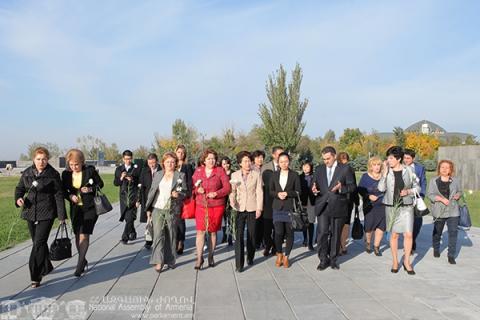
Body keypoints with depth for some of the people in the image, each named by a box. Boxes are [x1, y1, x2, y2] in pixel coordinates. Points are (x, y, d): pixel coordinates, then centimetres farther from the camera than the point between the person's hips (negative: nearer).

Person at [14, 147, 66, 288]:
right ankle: (47, 267, 36)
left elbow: (59, 195, -6)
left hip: (46, 213, -5)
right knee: (38, 242, 16)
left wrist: (62, 216, -7)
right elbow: (19, 188, 16)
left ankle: (35, 276, -4)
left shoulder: (53, 174, -8)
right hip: (30, 211, 5)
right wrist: (18, 198, -7)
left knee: (39, 242, -10)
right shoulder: (27, 173, 4)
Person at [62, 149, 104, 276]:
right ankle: (83, 260, 31)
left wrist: (91, 189, -17)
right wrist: (70, 196, -9)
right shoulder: (66, 174, 0)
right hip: (75, 208, 4)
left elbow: (100, 184, 2)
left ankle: (80, 265, -3)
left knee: (84, 235, -11)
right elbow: (63, 190, 12)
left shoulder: (90, 170, -9)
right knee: (77, 235, 13)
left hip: (90, 208, -4)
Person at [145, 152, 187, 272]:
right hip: (157, 209, 1)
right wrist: (148, 208, 8)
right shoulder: (157, 174, 10)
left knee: (171, 235, 7)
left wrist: (178, 194, -17)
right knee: (158, 234, -8)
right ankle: (159, 261, -6)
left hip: (172, 210, -1)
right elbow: (152, 191, 11)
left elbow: (185, 193, 6)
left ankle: (170, 260, 20)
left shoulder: (180, 176, 4)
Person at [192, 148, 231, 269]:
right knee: (200, 231, -5)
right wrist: (197, 190, -10)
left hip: (217, 206, -1)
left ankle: (211, 256, 22)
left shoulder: (220, 171, -1)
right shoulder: (198, 171, 6)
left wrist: (216, 193, -18)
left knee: (213, 232, 8)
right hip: (201, 205, 1)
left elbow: (227, 188, -4)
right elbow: (192, 186, 11)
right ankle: (199, 258, 4)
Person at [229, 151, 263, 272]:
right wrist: (232, 202, -14)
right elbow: (232, 191, 5)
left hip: (252, 208, 0)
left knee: (251, 235, 10)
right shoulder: (234, 175, 5)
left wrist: (259, 208, -5)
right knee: (239, 235, -6)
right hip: (239, 208, 0)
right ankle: (239, 263, -2)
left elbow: (259, 192, 0)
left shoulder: (256, 174, 2)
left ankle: (250, 258, 31)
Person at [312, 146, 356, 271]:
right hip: (322, 206, 1)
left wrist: (341, 188, -19)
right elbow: (315, 184, 15)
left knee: (335, 234, 9)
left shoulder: (345, 169, 1)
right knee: (322, 233, -7)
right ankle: (323, 260, 7)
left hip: (338, 207, -1)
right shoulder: (319, 169, 10)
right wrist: (314, 189, -8)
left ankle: (333, 259, 25)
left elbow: (352, 186, 0)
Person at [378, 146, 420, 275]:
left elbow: (417, 187, 7)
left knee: (408, 234, -3)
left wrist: (408, 191, -12)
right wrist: (385, 172, -14)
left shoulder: (408, 170, -1)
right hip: (391, 206, 0)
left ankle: (406, 261, 15)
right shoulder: (387, 171, -1)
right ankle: (395, 261, 22)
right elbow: (381, 188, -12)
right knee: (394, 235, 8)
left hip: (406, 206, 0)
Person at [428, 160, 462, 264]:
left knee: (453, 232, -6)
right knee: (437, 232, 15)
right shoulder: (433, 181, 0)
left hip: (453, 211, 1)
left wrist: (458, 195, -6)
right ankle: (436, 249, 38)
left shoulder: (455, 180, 5)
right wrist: (441, 199, -20)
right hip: (439, 211, 0)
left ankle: (451, 256, 1)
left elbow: (460, 191, 17)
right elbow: (430, 195, -5)